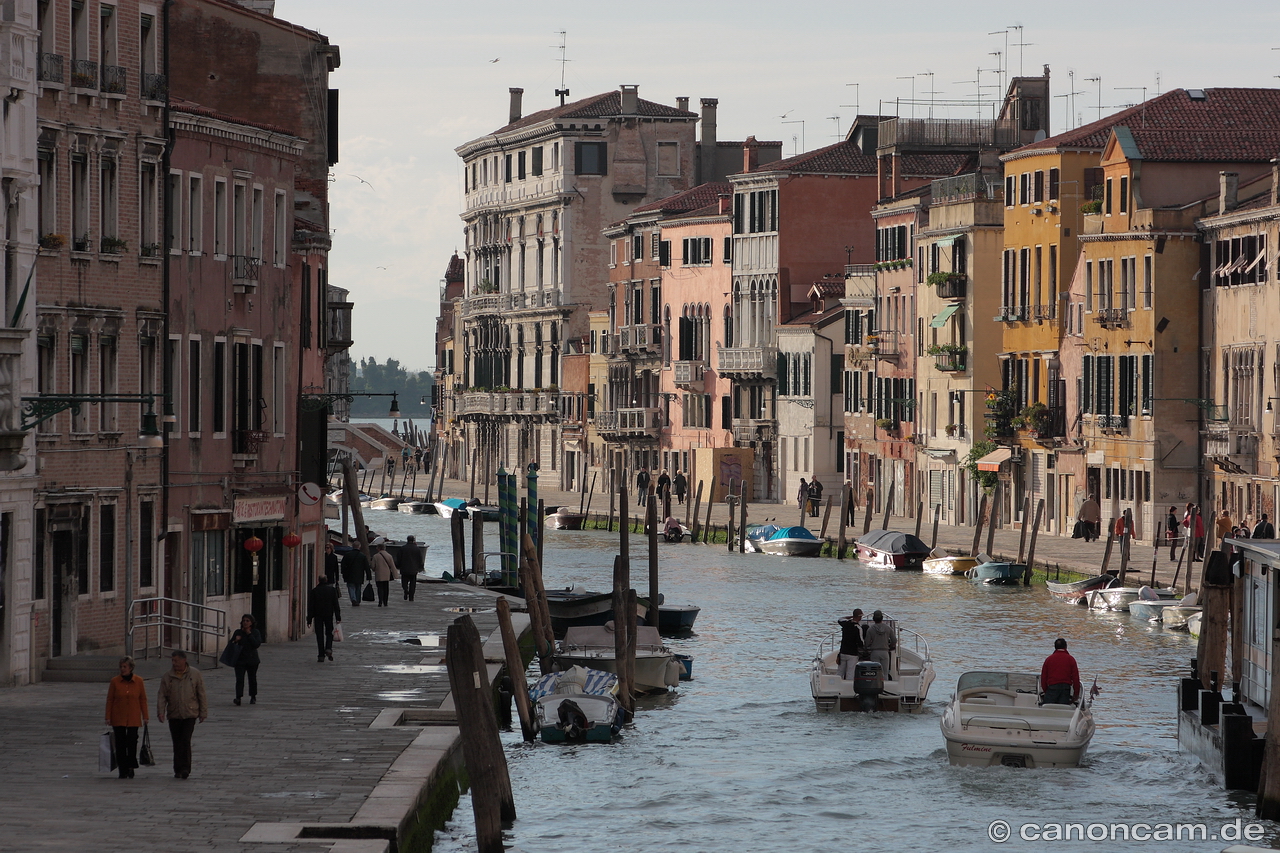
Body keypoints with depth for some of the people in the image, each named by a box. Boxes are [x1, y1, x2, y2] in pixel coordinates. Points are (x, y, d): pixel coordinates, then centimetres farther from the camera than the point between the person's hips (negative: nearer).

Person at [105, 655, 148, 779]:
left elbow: (143, 699, 6)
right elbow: (110, 700, 2)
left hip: (133, 718, 0)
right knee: (120, 744, 1)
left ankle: (131, 768, 9)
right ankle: (123, 770, 7)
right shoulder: (115, 681, 0)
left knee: (132, 742, -5)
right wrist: (108, 717, -1)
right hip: (118, 719, 0)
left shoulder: (138, 681, 1)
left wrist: (145, 716, 4)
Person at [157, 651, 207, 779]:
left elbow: (202, 695, 5)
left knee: (185, 741, -13)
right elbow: (162, 696, 2)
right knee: (177, 743, 6)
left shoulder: (195, 675, 1)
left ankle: (185, 768, -10)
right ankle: (178, 770, 14)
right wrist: (160, 712, -10)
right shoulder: (167, 677, 4)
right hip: (174, 715, 2)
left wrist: (203, 712, 4)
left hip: (190, 714, -2)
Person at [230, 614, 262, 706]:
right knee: (239, 679, -14)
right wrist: (235, 640, -12)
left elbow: (257, 644, -13)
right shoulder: (238, 632, 4)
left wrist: (249, 634, -14)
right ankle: (238, 697, -21)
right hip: (240, 659, 0)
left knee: (252, 679, 12)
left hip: (252, 659, 0)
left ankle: (253, 697, 29)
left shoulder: (256, 632, 1)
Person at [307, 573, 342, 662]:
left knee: (319, 635, 2)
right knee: (329, 633, 15)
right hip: (329, 615, 1)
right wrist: (338, 617, 2)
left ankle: (321, 655, -1)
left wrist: (309, 620, 3)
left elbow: (310, 607, -1)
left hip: (318, 615, -1)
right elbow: (336, 605, -1)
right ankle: (328, 648, -10)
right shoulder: (332, 590, 0)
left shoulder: (314, 591, -2)